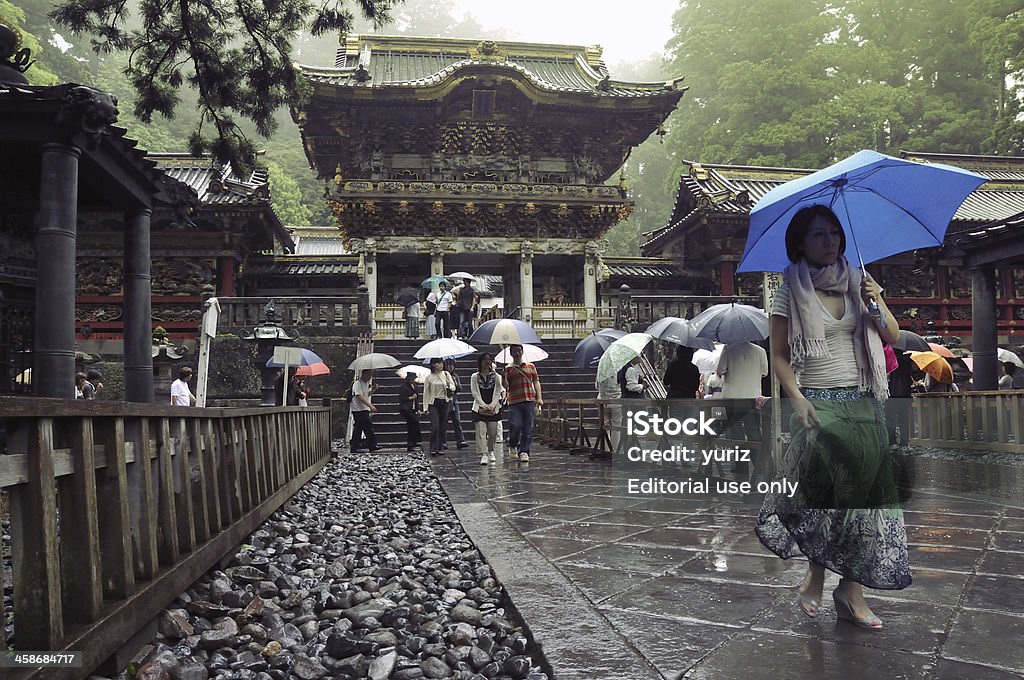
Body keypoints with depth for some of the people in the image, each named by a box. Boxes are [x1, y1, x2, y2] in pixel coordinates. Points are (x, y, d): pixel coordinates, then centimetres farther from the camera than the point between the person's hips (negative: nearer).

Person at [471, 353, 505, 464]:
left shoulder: (496, 376, 6)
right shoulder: (474, 377, 3)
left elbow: (498, 392, 1)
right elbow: (475, 393, -3)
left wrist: (492, 405, -12)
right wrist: (484, 405, -13)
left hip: (493, 408, 1)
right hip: (479, 408, -1)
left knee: (493, 432, 2)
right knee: (481, 432, -10)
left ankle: (490, 451, 24)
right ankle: (483, 454, -9)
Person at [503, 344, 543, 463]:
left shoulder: (531, 366, 13)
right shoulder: (508, 369, 7)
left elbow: (536, 382, 12)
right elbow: (505, 386, 1)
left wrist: (539, 398, 2)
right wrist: (505, 376, -17)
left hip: (530, 401, 2)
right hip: (514, 402, -2)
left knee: (528, 428, 0)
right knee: (515, 426, -10)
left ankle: (524, 452, 6)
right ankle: (512, 446, 16)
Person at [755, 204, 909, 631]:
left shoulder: (857, 282, 9)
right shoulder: (791, 291, -1)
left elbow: (892, 337, 9)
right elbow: (779, 356, -1)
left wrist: (878, 303, -9)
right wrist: (798, 399, -14)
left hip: (862, 401, 4)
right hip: (816, 400, -4)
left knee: (865, 486, -1)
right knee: (827, 487, -10)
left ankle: (852, 589, 9)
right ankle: (816, 577, 10)